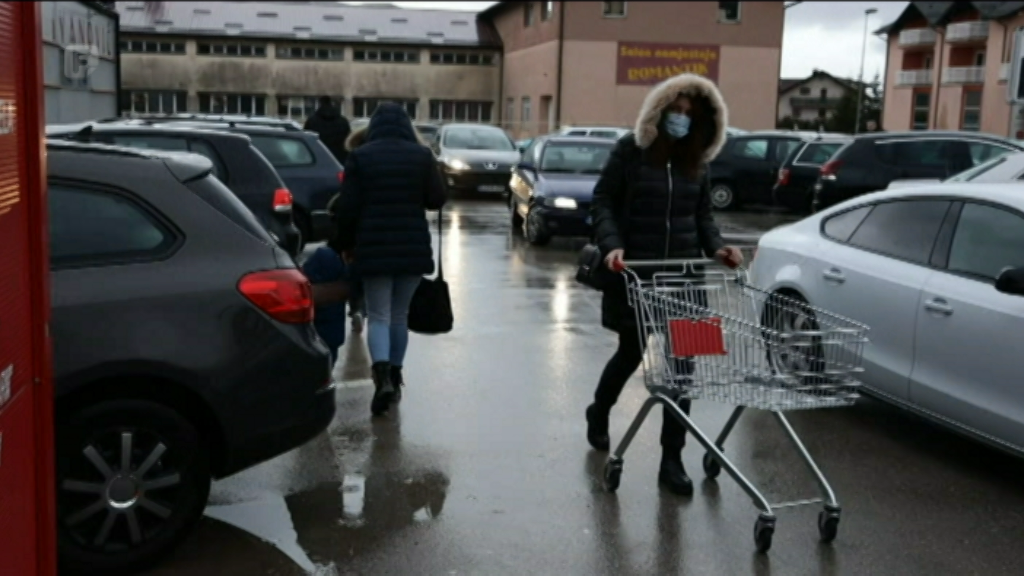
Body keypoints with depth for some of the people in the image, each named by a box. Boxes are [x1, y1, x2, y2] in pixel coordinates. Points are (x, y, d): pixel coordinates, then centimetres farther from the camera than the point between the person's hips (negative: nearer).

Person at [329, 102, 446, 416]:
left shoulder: (360, 156, -3)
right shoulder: (421, 155, 1)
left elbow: (347, 207, -4)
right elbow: (437, 199, 3)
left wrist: (343, 244, 9)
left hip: (373, 248, -2)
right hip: (413, 248, 2)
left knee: (378, 316, 1)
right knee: (400, 315, 16)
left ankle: (382, 375, -21)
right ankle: (394, 376, 24)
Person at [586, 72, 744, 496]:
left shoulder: (697, 160, 8)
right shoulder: (631, 150, -5)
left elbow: (702, 213, 15)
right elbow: (603, 200, -6)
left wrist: (715, 247, -3)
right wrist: (611, 245, -21)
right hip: (634, 274, -3)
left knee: (681, 362, -2)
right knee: (632, 353, 11)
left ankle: (672, 459, 5)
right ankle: (599, 414, 43)